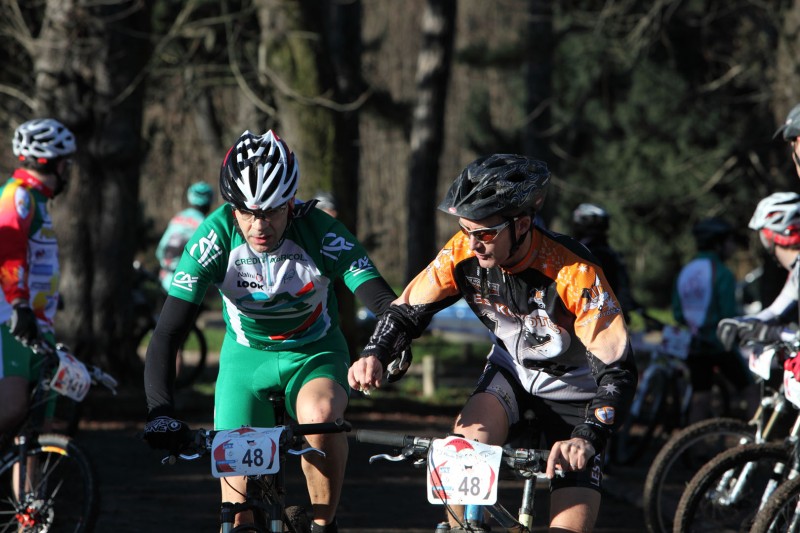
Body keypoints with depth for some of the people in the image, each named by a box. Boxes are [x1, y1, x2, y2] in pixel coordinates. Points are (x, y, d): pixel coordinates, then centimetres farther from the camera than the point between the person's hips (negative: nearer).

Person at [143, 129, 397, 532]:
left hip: (315, 352, -1)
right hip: (247, 355, 2)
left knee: (320, 415, -34)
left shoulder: (321, 233, -27)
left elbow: (386, 305, -31)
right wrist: (160, 414, -41)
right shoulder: (215, 237, -26)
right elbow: (167, 335, -27)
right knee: (238, 485, -9)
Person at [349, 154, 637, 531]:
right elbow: (408, 311, -9)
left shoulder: (574, 274, -34)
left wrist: (587, 439, -48)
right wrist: (374, 355, -30)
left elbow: (618, 371, -34)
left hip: (573, 384, -3)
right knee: (466, 443, -29)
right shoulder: (463, 253, -21)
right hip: (513, 368, 3)